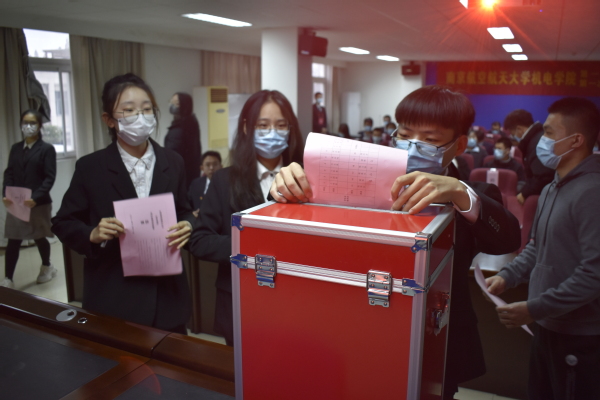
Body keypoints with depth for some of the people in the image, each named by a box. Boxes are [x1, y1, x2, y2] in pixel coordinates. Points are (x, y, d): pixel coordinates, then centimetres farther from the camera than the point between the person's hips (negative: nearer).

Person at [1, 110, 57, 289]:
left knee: (39, 238, 13)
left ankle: (47, 267, 37)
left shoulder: (47, 149, -4)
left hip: (39, 203, -3)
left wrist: (36, 198, -24)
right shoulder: (15, 148, 11)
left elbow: (50, 178, -12)